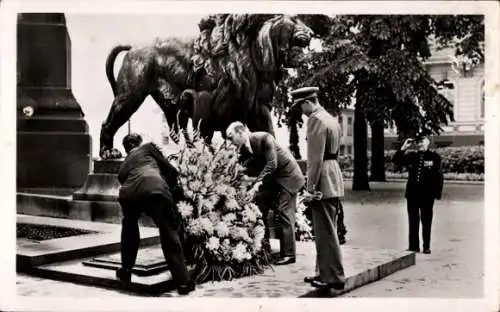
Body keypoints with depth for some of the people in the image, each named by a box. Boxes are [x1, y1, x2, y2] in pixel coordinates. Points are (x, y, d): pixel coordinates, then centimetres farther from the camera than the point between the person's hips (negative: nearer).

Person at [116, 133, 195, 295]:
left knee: (129, 229, 34)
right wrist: (173, 190, 37)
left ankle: (126, 271, 39)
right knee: (170, 235, 6)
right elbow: (171, 170, 21)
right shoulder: (148, 147, 29)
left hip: (127, 193, 4)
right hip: (153, 189, -4)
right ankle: (182, 282, 4)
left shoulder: (123, 166, 38)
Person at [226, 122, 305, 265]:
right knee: (259, 206, 2)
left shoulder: (264, 138, -23)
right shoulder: (243, 149, -3)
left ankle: (288, 254, -7)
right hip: (269, 178, 8)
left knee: (284, 213, -11)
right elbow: (246, 171, -7)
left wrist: (258, 183, -35)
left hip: (287, 175, -8)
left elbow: (272, 164, -28)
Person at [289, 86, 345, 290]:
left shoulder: (315, 119, -13)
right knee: (326, 231, 15)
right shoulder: (331, 119, 17)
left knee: (326, 232, -3)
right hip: (334, 180, 10)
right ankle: (324, 273, 24)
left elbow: (315, 157, -18)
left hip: (323, 183, -10)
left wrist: (311, 186, -16)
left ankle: (334, 278, 2)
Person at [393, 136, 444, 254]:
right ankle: (413, 246, 15)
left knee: (426, 221, 6)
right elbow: (396, 161, 3)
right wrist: (404, 147, -4)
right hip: (412, 193, 2)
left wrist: (437, 192, -4)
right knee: (413, 221, 7)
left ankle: (426, 246, 15)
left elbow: (439, 176, 0)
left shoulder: (434, 157, 0)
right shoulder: (411, 156, 6)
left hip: (427, 194, -2)